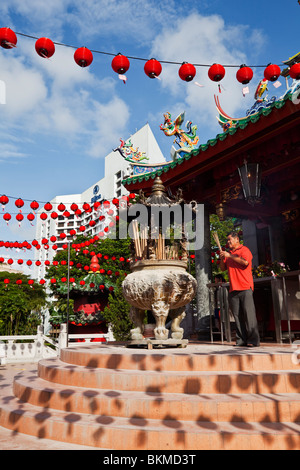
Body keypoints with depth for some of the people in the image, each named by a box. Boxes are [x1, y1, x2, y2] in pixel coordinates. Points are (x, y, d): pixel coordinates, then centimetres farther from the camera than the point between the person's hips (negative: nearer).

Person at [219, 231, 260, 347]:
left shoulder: (244, 250, 3)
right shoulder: (228, 253, 23)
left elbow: (245, 262, -17)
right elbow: (223, 268, 23)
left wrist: (230, 256, -12)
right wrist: (222, 259, 5)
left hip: (245, 287, -6)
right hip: (233, 289, 6)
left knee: (249, 313, -10)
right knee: (237, 315, 2)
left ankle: (253, 340, -7)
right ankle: (241, 340, 5)